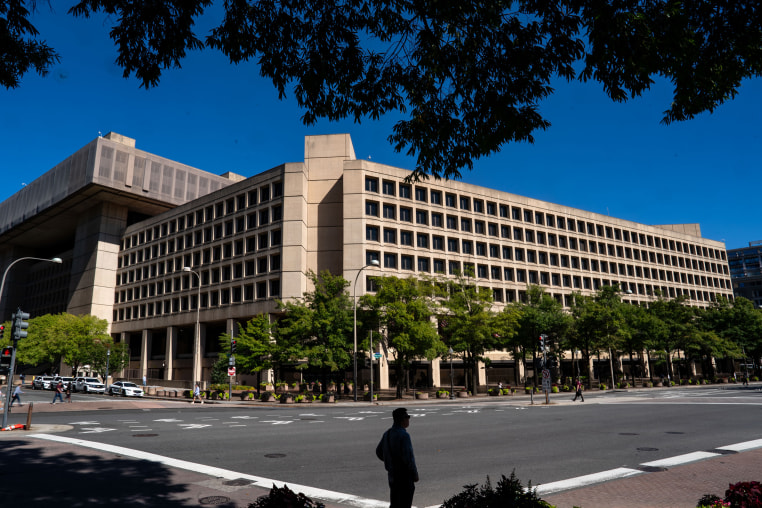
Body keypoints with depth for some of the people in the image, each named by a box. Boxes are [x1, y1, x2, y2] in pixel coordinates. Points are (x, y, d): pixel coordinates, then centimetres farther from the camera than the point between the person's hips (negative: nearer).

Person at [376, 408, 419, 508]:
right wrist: (415, 473, -11)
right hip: (404, 476, -8)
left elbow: (379, 452, 15)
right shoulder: (403, 435, -21)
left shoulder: (387, 434, 5)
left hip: (392, 475, 8)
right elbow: (408, 457, -23)